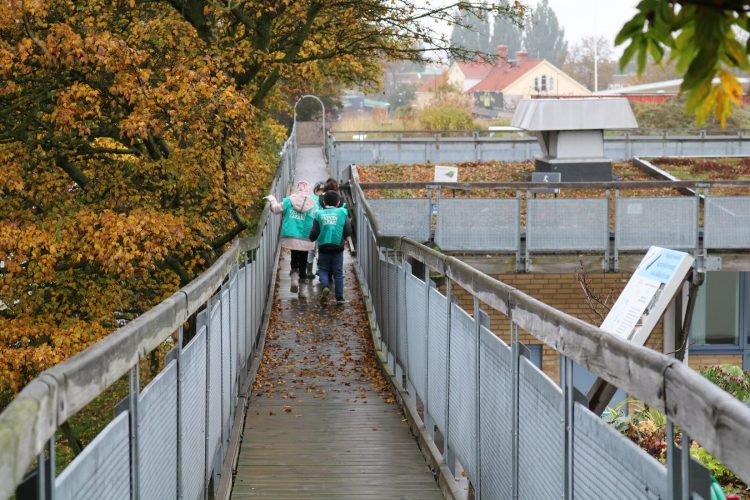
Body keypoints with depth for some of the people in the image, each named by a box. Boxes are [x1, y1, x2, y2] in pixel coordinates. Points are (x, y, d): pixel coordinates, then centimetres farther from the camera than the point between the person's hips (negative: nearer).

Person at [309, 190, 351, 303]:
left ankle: (325, 286, -13)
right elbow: (348, 232, -6)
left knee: (323, 269, 15)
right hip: (338, 247, 0)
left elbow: (313, 234, -5)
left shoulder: (319, 215, -1)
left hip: (323, 247, 0)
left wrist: (312, 238, 18)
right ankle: (339, 297, 9)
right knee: (338, 272, 9)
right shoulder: (342, 213, -1)